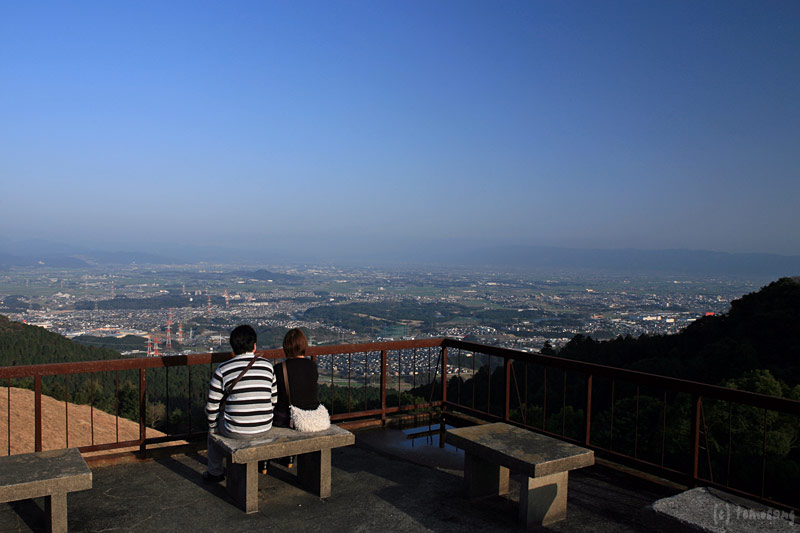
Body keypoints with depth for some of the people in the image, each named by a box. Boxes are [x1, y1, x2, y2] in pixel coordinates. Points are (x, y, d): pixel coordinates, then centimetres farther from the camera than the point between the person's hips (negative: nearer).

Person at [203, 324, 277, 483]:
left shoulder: (223, 369, -7)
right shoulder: (267, 365, 1)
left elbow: (212, 405, -2)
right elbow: (274, 400, 8)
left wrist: (212, 426, 15)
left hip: (236, 431, -3)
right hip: (265, 428, 3)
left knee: (214, 423, 30)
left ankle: (215, 472, 40)